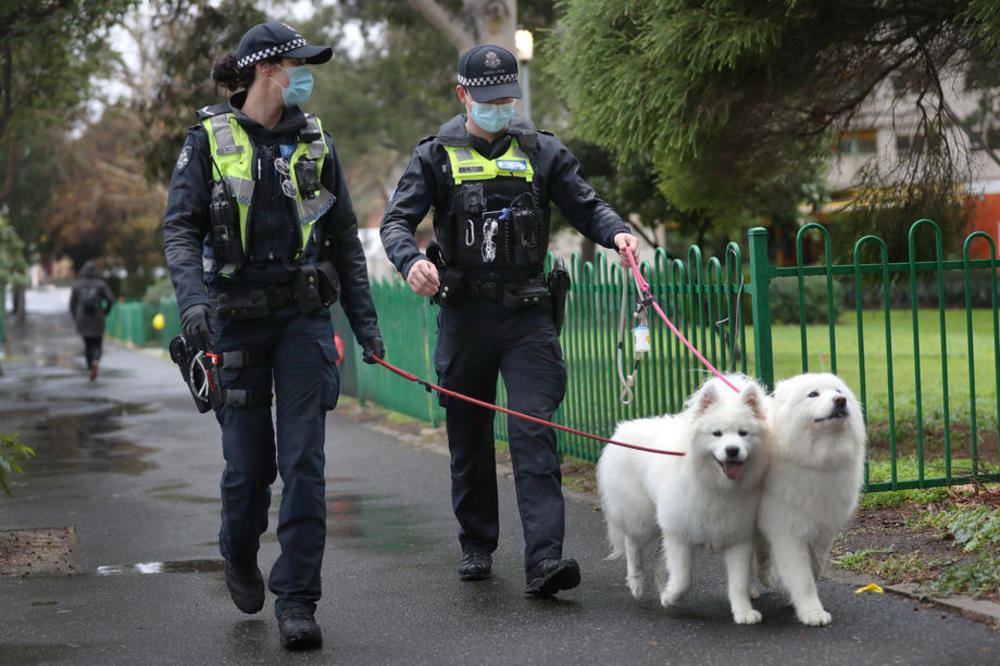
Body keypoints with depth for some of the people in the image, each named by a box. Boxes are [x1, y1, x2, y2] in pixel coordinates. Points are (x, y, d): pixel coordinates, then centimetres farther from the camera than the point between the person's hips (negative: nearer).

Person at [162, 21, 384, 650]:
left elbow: (346, 239, 12)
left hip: (304, 316, 2)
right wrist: (192, 297, -23)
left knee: (304, 459, -7)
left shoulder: (314, 140, 8)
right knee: (248, 460, 4)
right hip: (236, 318, -1)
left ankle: (297, 599, -1)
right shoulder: (209, 139, 1)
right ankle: (241, 560, 35)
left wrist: (366, 322, 7)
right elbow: (180, 227, -6)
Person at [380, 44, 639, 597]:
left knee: (534, 432, -12)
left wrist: (615, 231, -15)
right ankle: (476, 546, 27)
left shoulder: (541, 151, 9)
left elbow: (585, 206, 8)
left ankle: (544, 559, -19)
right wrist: (410, 260, -24)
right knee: (469, 437, 10)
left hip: (527, 314, -1)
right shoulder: (437, 156, 5)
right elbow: (396, 220, -2)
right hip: (464, 315, 1)